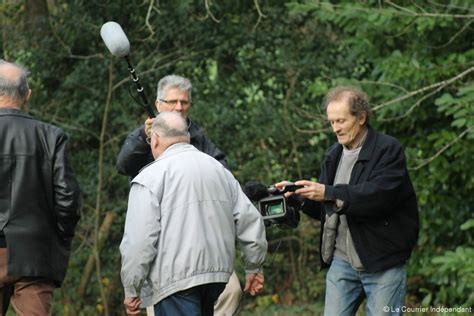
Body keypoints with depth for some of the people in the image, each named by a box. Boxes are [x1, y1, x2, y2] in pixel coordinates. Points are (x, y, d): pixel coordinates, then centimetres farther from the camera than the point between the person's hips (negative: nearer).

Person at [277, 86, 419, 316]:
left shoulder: (388, 150, -8)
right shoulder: (334, 155, 14)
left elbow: (380, 195, -23)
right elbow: (324, 208, 15)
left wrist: (329, 193, -28)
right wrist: (300, 195, -5)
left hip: (382, 262, -6)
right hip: (342, 260, 6)